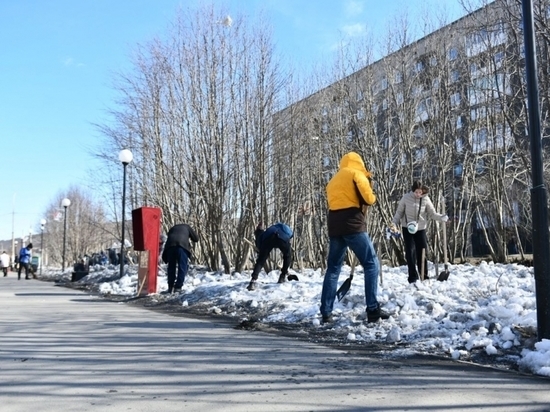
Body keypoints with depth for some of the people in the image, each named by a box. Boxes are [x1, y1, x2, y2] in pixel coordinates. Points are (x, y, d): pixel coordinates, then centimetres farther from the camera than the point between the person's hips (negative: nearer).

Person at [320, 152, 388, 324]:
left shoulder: (333, 180, 27)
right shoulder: (356, 174, 5)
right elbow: (368, 198, -5)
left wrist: (356, 201, 18)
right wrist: (372, 197, 16)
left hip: (334, 227, 7)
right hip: (353, 225, -6)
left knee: (333, 268, 10)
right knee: (371, 264, 0)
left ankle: (326, 313, 7)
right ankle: (373, 309, -7)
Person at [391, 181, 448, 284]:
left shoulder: (425, 199, -8)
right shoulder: (406, 198, -10)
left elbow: (432, 213, -3)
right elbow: (399, 212, -1)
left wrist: (442, 217, -19)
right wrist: (394, 223, -11)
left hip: (421, 229, 1)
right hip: (407, 228, -1)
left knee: (422, 252, 4)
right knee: (410, 252, -3)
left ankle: (424, 277, 16)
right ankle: (413, 277, 3)